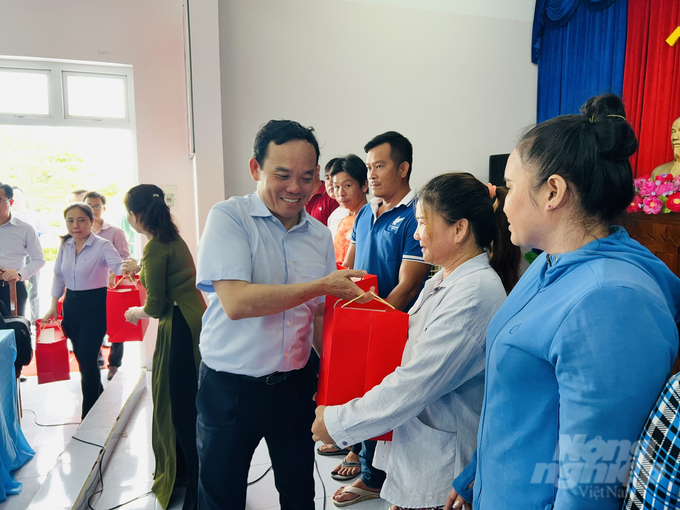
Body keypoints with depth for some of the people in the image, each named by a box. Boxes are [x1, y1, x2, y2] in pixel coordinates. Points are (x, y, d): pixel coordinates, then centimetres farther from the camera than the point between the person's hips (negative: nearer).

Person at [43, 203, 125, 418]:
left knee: (87, 360, -4)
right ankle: (99, 398, 38)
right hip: (71, 304, 6)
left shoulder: (102, 245, -14)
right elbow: (58, 276, 14)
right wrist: (53, 306, 12)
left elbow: (119, 267, -29)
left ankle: (89, 414, 13)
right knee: (81, 357, 16)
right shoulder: (65, 245, 4)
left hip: (95, 306, -6)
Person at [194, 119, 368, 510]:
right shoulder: (229, 218, -12)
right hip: (230, 387, -4)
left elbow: (318, 316, 10)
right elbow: (236, 302, -24)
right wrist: (321, 285, -22)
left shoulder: (320, 235, 4)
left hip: (296, 385, 4)